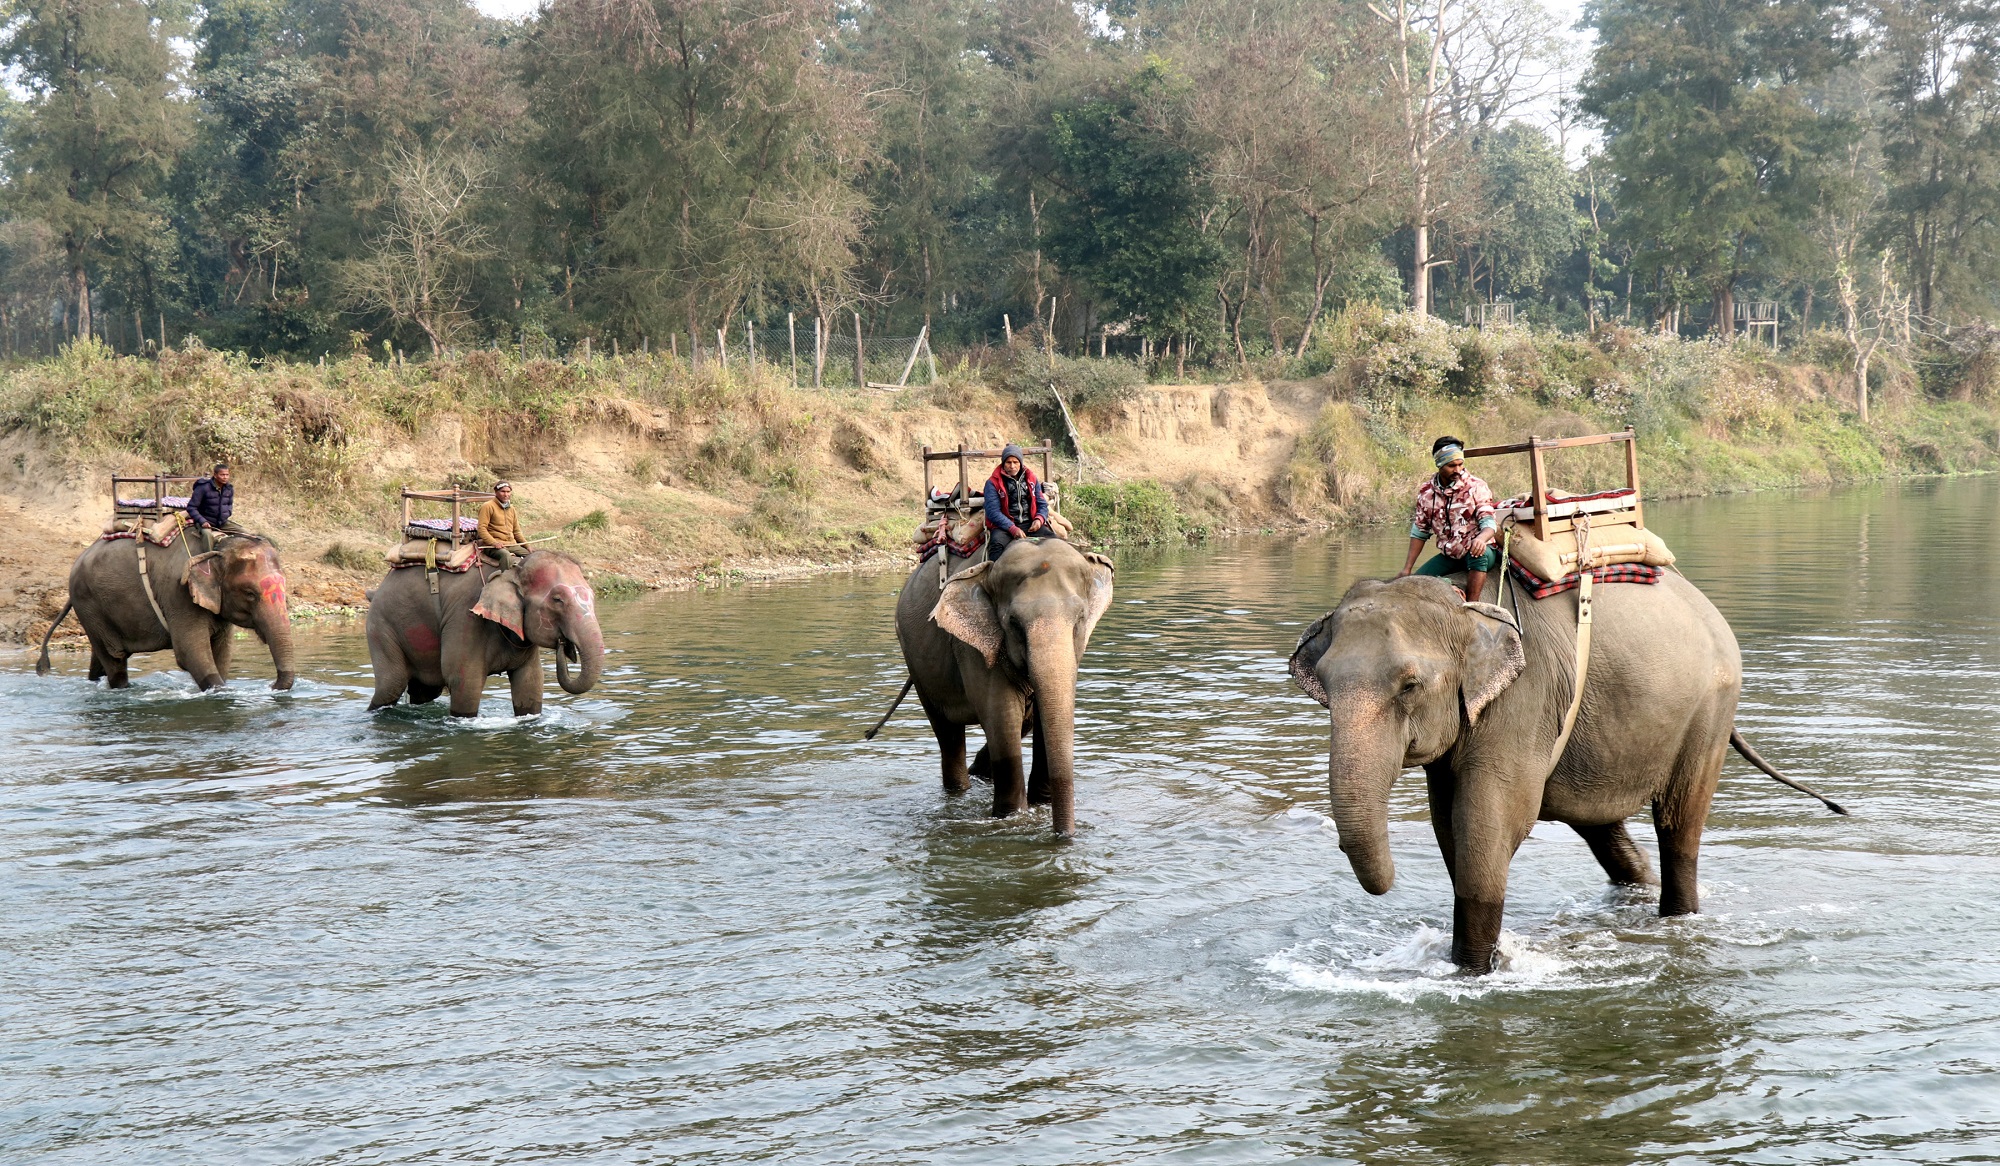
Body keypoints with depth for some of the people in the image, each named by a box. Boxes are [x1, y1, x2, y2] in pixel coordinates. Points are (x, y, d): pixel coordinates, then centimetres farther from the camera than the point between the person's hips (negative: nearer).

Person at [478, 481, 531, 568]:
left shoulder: (511, 509, 22)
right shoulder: (488, 507, -1)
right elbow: (481, 528, -10)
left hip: (512, 544, 7)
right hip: (493, 546, -7)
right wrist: (494, 543, -22)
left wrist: (526, 544, 12)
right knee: (506, 555, -38)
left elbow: (516, 531, 27)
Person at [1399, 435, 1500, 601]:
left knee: (1479, 555, -39)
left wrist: (1481, 539, -44)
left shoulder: (1476, 487, -11)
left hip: (1477, 551, -4)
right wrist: (1406, 569, 2)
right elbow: (1419, 532, 8)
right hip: (1448, 556, 4)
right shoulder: (1426, 492, 0)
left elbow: (1489, 523, -19)